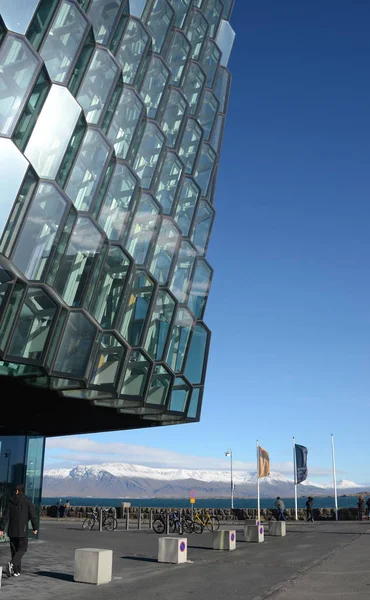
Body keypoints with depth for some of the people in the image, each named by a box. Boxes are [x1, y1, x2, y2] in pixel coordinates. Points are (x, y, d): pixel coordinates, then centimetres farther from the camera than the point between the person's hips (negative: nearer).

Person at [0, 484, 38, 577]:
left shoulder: (11, 501, 3)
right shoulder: (27, 501, -5)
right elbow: (33, 516, -6)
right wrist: (35, 528, 4)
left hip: (12, 530, 3)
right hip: (23, 530, -3)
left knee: (14, 550, 13)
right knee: (22, 549, 4)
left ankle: (16, 571, 15)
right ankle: (12, 564, -19)